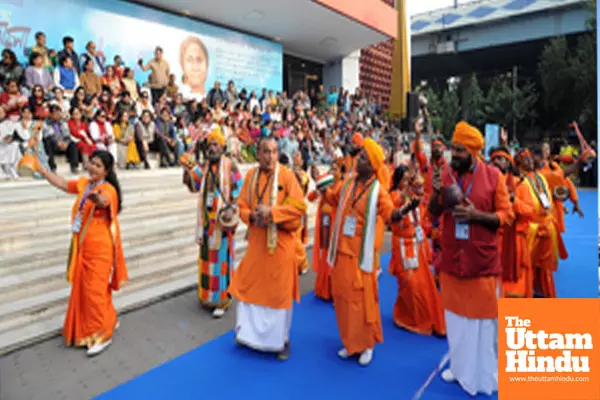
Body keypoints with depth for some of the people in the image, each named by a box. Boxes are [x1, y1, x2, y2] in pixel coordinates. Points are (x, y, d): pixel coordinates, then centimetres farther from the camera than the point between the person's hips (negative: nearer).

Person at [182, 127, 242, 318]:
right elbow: (195, 187, 8)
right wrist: (188, 170, -6)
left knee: (221, 258, -2)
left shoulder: (230, 166, -7)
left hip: (222, 219, -6)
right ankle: (207, 295, 29)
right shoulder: (204, 167, 11)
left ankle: (222, 299, 8)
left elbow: (239, 189, -10)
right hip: (207, 218, 6)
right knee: (207, 257, 14)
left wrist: (232, 208, -21)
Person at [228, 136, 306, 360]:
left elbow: (299, 206, -14)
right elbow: (242, 205, 8)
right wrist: (252, 216, -14)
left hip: (280, 241, -4)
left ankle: (281, 339, 26)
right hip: (256, 240, 4)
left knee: (279, 290, 6)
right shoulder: (251, 176, 5)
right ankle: (249, 331, 34)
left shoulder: (286, 175, -9)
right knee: (248, 285, 11)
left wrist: (271, 212, -22)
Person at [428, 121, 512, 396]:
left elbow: (506, 215, -5)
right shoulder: (446, 175, 2)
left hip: (482, 260, -3)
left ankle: (486, 374, 28)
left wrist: (476, 214, -20)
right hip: (452, 259, 3)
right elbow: (434, 214, 4)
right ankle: (460, 366, 34)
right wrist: (435, 193, -15)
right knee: (456, 316, 15)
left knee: (484, 318, 9)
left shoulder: (493, 175, -7)